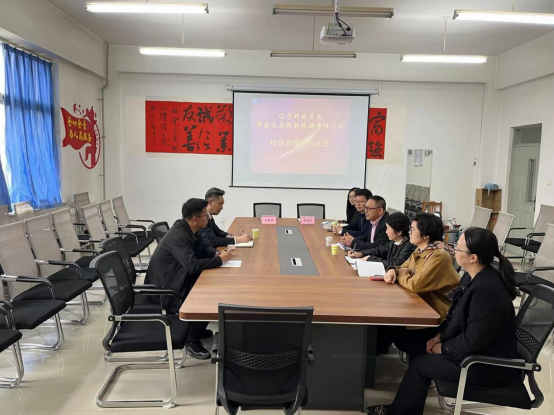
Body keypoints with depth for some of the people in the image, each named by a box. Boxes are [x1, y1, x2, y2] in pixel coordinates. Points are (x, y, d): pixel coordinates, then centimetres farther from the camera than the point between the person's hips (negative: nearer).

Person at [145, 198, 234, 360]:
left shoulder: (187, 229, 1)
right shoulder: (179, 237, -28)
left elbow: (197, 253, 13)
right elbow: (193, 265, -38)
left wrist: (217, 254, -6)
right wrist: (220, 260, -26)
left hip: (177, 279, 10)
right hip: (165, 288, -10)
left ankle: (196, 329, 19)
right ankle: (192, 341, -1)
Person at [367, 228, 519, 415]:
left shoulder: (486, 291, -32)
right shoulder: (475, 276, -1)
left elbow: (474, 340, -28)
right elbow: (457, 314, 10)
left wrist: (442, 348, -14)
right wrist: (440, 336, 1)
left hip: (489, 364, -9)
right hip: (477, 349, 9)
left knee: (420, 363, -3)